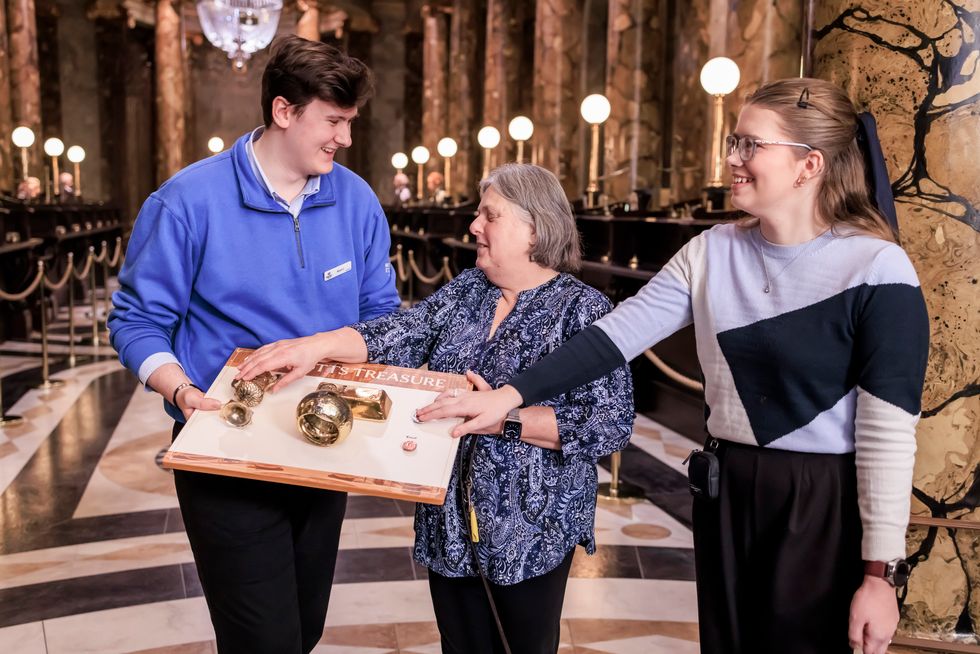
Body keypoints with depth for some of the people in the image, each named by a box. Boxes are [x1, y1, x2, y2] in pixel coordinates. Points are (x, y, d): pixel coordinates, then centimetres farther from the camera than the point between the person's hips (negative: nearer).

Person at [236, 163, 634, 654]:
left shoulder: (583, 309, -11)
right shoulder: (465, 290, 5)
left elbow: (611, 423, -17)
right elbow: (402, 334, -9)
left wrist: (505, 417, -23)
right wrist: (319, 344, -24)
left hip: (529, 526, -5)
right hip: (450, 519, 5)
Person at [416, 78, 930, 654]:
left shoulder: (876, 269, -15)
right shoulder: (713, 251, 0)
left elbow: (890, 433, -15)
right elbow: (617, 334, -5)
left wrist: (881, 573, -13)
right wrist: (508, 396, -13)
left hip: (822, 506, -5)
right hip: (724, 492, 5)